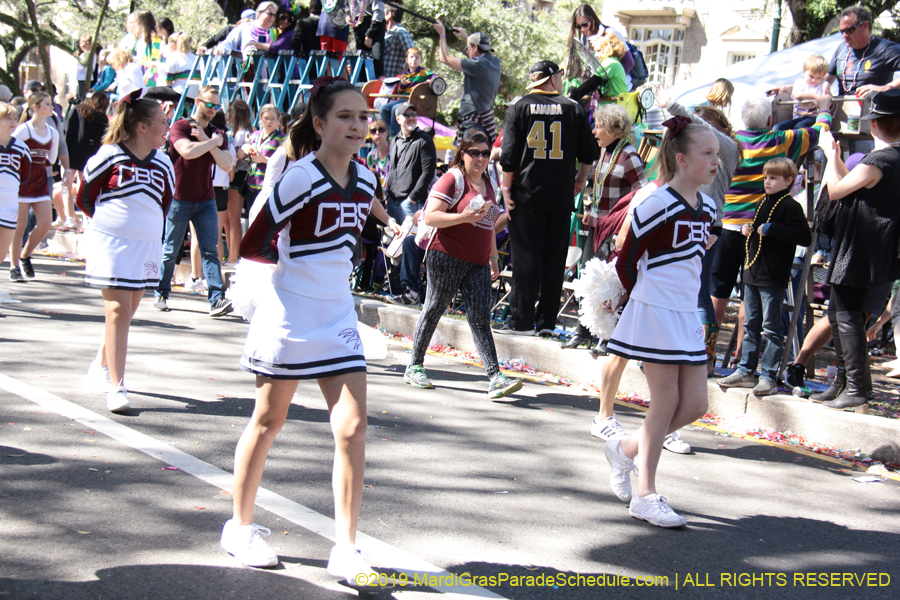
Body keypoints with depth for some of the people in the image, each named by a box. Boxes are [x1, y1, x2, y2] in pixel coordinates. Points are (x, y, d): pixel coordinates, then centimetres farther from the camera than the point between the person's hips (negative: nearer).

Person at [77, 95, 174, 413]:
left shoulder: (163, 163, 4)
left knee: (128, 311, 13)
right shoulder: (109, 157, -10)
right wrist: (115, 221, 4)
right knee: (118, 311, -10)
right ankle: (116, 386, -9)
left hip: (147, 245, 5)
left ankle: (102, 364, 36)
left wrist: (144, 224, 8)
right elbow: (84, 198, 0)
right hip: (111, 243, -5)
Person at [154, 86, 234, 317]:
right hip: (179, 199, -3)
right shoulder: (180, 126, -4)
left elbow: (227, 165, -4)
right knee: (170, 251, 7)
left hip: (205, 200, 3)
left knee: (210, 250, -5)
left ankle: (217, 299, -12)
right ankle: (160, 294, 22)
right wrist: (212, 142, -12)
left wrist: (207, 141, -12)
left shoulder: (218, 135, 10)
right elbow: (188, 151, -23)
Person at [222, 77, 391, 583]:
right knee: (268, 422, 9)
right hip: (290, 316, -5)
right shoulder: (300, 180, -17)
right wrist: (295, 259, 0)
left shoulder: (364, 179, 3)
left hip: (339, 318, 5)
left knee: (353, 428, -4)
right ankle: (241, 527, 27)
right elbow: (253, 246, -13)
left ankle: (345, 550, 2)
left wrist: (329, 261, 6)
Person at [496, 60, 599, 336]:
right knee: (554, 259, 8)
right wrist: (580, 180, 21)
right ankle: (547, 320, 11)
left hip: (526, 196, -1)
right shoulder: (573, 109, 4)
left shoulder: (519, 108, 1)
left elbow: (509, 155, -4)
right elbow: (589, 153, 8)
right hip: (561, 197, 1)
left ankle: (521, 320, -2)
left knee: (525, 258, 0)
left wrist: (506, 189, 2)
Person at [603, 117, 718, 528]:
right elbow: (626, 262, -9)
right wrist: (645, 298, 2)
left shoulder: (706, 207, 9)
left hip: (686, 316, 8)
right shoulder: (658, 205, -15)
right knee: (666, 403, -4)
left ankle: (626, 450, 26)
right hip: (654, 314, -8)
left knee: (695, 405, 6)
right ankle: (645, 497, 6)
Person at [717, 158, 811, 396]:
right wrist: (747, 229, 10)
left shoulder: (790, 207, -11)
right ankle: (746, 371, 20)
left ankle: (769, 376, 1)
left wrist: (772, 229, -23)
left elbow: (804, 237, -22)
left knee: (771, 327, -3)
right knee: (750, 324, 13)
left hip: (773, 278, -9)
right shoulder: (762, 204, 16)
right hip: (752, 274, 9)